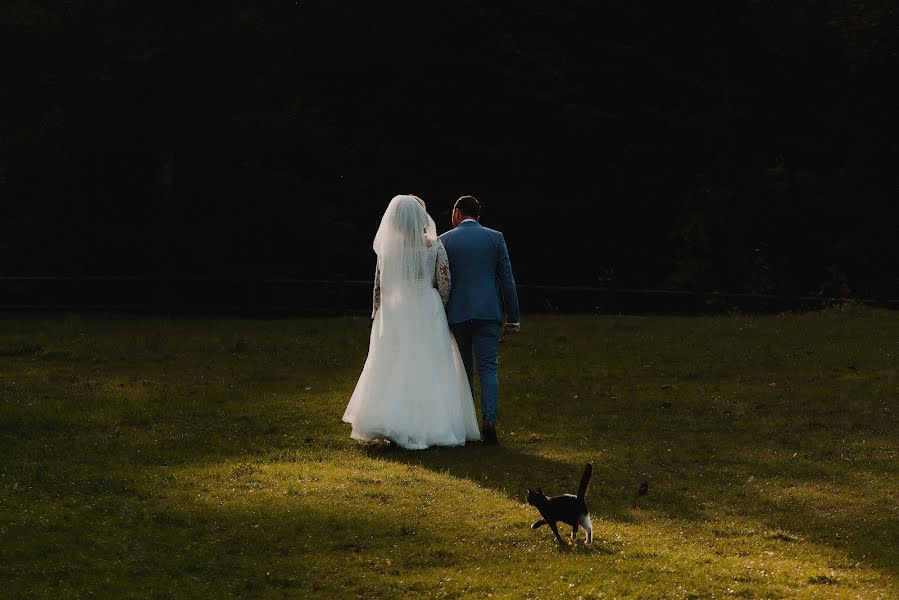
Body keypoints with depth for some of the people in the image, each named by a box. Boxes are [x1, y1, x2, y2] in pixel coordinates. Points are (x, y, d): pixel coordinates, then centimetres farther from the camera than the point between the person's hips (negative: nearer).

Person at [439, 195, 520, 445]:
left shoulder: (444, 241, 2)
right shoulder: (495, 238, 4)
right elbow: (507, 279, 3)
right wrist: (513, 318, 7)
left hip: (456, 314, 0)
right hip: (488, 312, 0)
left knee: (463, 370, 9)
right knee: (488, 368, 1)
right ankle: (489, 420, -15)